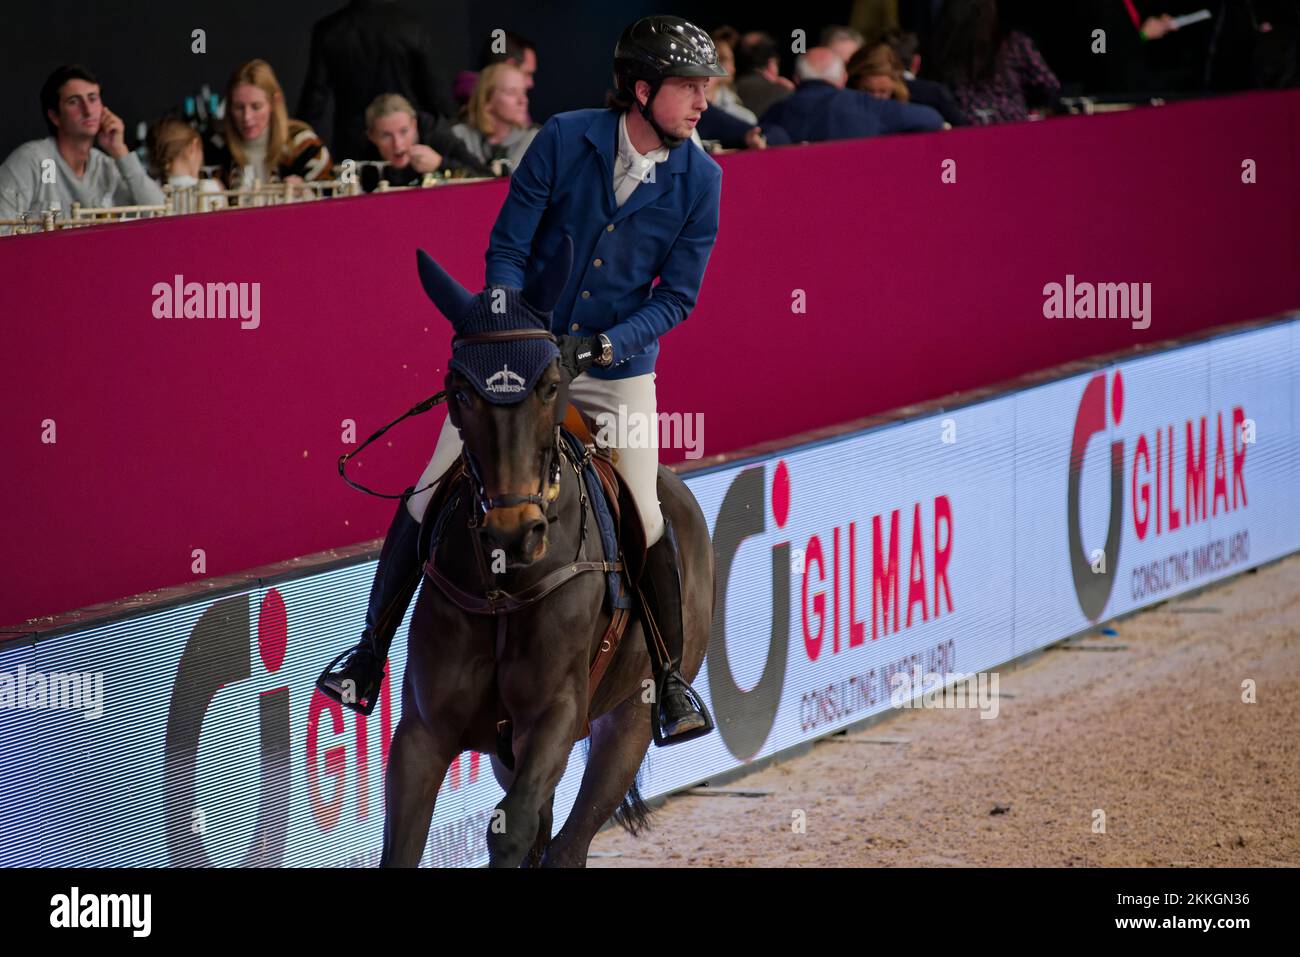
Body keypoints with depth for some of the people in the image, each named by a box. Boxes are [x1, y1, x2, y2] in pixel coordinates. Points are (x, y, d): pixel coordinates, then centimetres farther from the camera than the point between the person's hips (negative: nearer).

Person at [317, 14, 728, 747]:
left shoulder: (700, 180, -8)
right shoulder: (565, 140, -12)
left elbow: (677, 296, -4)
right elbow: (507, 250, -6)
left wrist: (601, 347, -18)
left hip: (618, 367, 0)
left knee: (645, 517, -11)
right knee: (430, 495, -4)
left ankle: (672, 679, 8)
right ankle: (371, 655, 10)